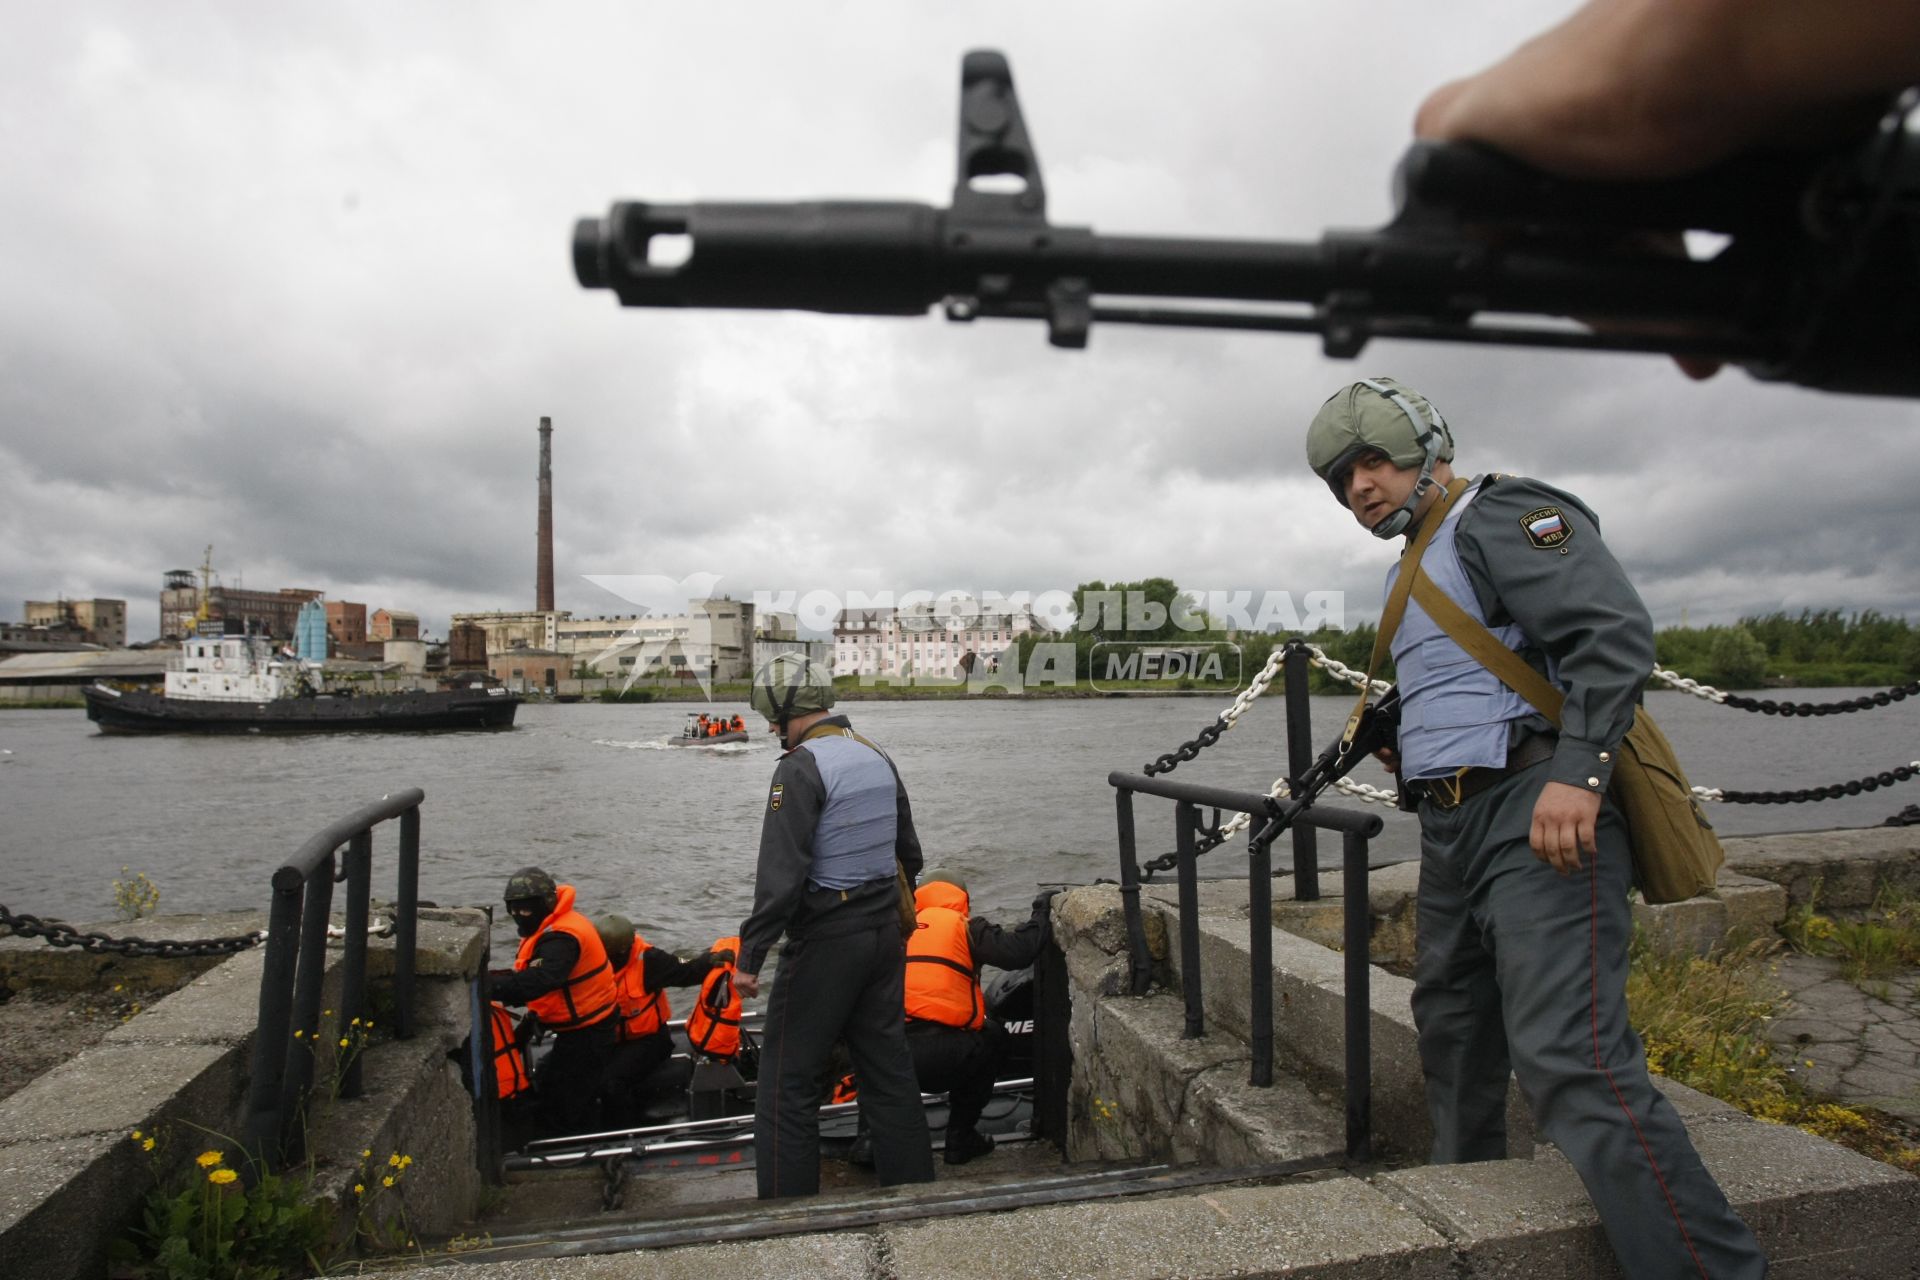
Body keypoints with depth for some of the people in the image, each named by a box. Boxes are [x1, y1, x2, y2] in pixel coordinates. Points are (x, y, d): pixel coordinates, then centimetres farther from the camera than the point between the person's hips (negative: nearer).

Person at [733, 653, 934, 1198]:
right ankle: (913, 1187, 26)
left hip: (826, 941, -8)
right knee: (889, 1067, 16)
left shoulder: (801, 767, -15)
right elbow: (909, 852, 18)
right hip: (886, 933, 8)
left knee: (789, 1082, 4)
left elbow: (781, 873, -22)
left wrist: (750, 955, -18)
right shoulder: (878, 758, 10)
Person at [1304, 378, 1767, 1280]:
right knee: (1451, 1032, 19)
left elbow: (1615, 631, -18)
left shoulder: (1504, 516, -5)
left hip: (1538, 815, -10)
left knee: (1569, 1058, -20)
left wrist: (1577, 770, -26)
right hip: (1452, 829, 10)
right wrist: (1400, 739, 17)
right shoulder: (1413, 573, 22)